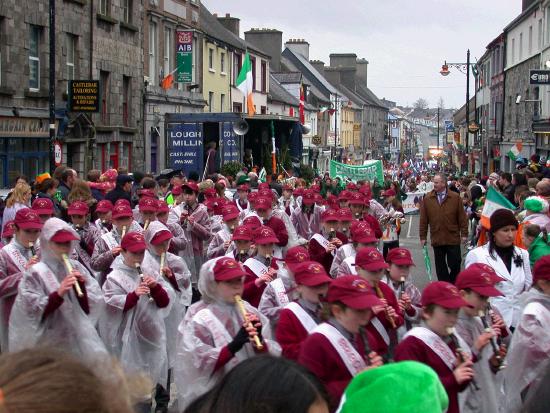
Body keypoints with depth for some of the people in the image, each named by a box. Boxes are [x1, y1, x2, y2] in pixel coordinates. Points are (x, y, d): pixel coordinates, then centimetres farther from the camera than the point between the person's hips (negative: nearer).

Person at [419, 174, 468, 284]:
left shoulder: (455, 197, -1)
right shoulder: (427, 199, 2)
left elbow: (462, 217, 0)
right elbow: (423, 220, 4)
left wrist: (464, 234, -3)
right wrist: (423, 236, 2)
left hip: (453, 238, -2)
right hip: (436, 239, 2)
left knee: (455, 264, 2)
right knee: (440, 266, 8)